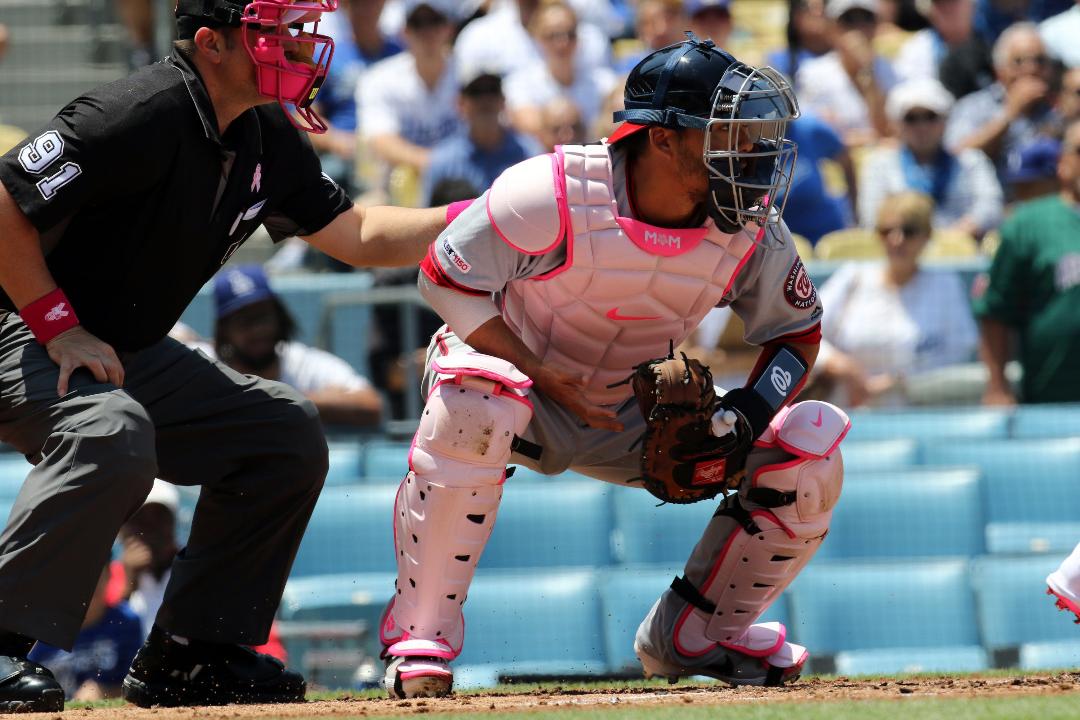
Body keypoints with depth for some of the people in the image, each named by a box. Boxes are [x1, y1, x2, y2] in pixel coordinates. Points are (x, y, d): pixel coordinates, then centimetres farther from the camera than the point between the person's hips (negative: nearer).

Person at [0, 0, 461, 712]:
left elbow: (359, 235, 12)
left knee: (286, 432, 6)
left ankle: (191, 653, 8)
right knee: (113, 434, -38)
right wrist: (58, 329, -24)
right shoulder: (145, 116, -25)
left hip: (133, 353, 10)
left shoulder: (267, 137, 4)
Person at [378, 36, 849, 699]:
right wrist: (544, 379, -24)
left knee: (810, 454, -12)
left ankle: (692, 634, 8)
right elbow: (446, 277, -19)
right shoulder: (557, 194, -27)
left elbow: (797, 332, 0)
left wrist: (745, 417, -20)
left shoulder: (753, 231, -14)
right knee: (474, 409, -41)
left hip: (637, 416, 4)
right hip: (519, 377, -4)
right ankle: (421, 636, -26)